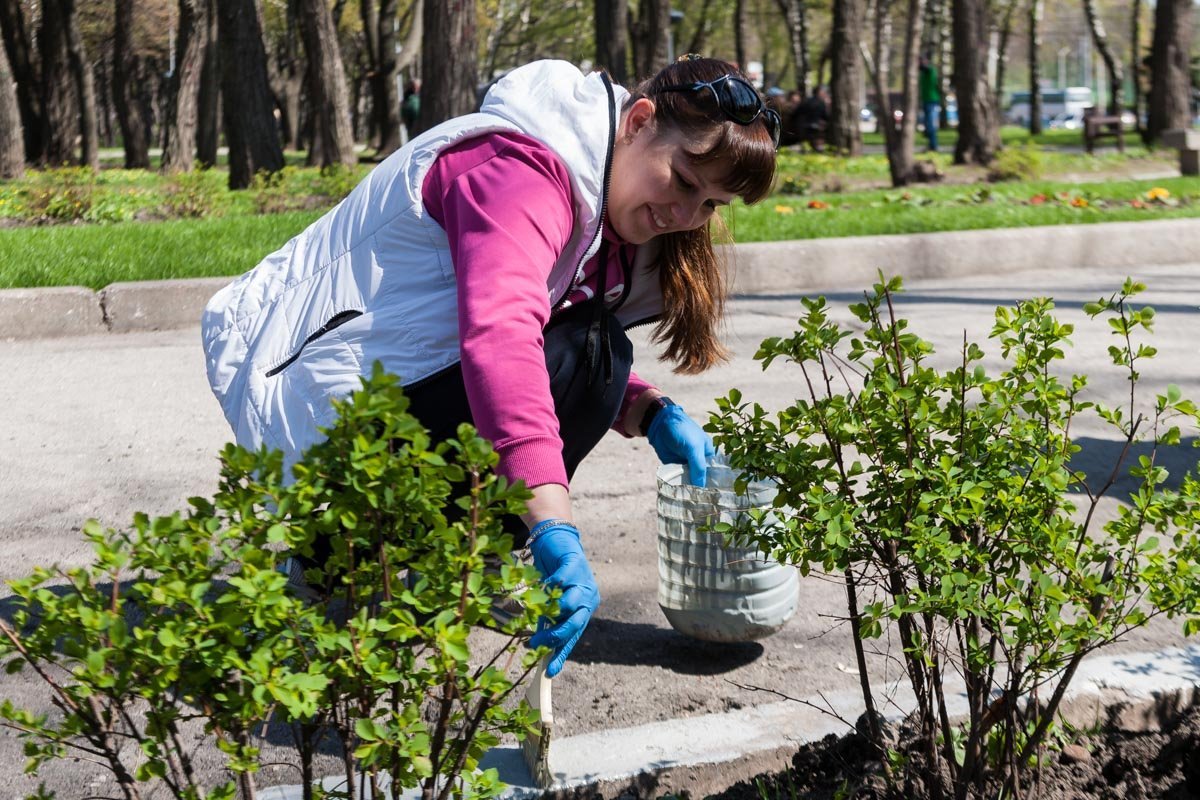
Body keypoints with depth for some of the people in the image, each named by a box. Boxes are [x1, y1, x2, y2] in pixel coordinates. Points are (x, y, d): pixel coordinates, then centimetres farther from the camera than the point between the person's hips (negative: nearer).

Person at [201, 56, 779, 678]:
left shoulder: (606, 203, 10)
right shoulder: (522, 167, -23)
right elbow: (499, 337, -39)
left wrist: (653, 414, -6)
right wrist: (556, 533, -48)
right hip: (311, 408, -10)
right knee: (586, 354, -21)